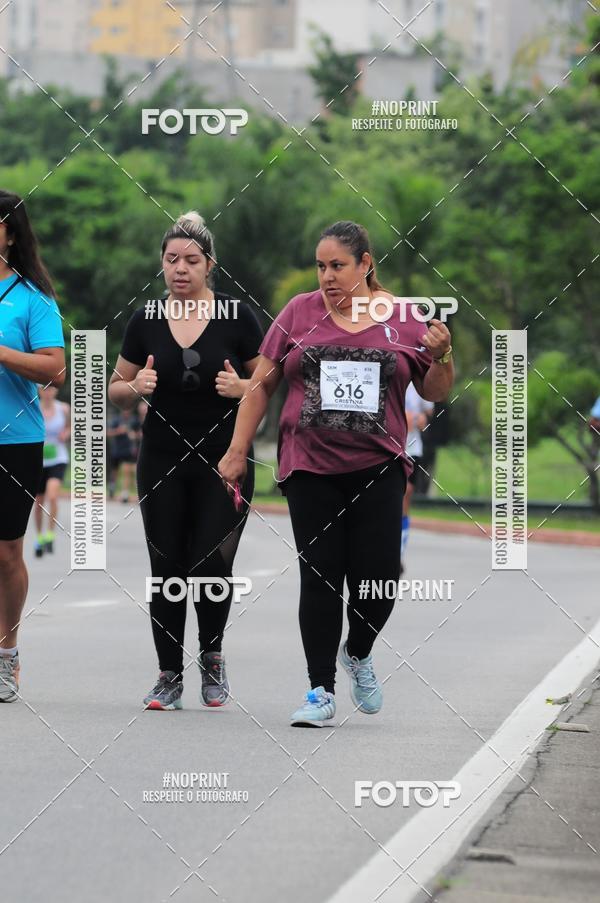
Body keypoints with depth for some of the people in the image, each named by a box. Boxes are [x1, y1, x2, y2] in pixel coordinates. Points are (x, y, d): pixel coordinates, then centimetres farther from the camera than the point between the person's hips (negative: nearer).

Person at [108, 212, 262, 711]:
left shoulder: (237, 319, -3)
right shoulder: (146, 322, 4)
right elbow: (116, 389, 12)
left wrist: (241, 387, -18)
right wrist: (136, 387, -9)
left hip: (224, 462, -2)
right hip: (163, 463, 2)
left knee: (211, 566, -7)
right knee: (167, 569, 2)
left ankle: (212, 656, 18)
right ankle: (170, 676, 11)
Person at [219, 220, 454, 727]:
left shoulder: (405, 319, 5)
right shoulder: (300, 313, 5)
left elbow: (436, 392, 10)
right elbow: (262, 385, 9)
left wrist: (442, 356, -11)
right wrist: (238, 451, 4)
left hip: (378, 470, 0)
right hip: (310, 469, 0)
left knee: (378, 575, -6)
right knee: (320, 577, -1)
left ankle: (357, 653, 25)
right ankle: (322, 691, 7)